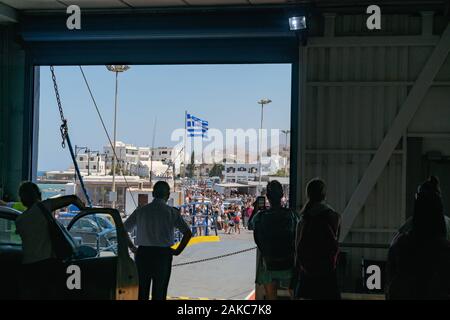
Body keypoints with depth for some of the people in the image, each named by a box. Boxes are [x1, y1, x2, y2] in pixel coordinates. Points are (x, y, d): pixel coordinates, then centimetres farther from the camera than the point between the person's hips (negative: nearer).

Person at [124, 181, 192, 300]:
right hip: (163, 255, -2)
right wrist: (177, 251, -1)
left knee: (141, 292, 9)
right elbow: (188, 233, -10)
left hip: (142, 253, 2)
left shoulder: (140, 211, 3)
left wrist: (132, 248, 11)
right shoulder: (171, 212, -3)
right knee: (159, 293, 5)